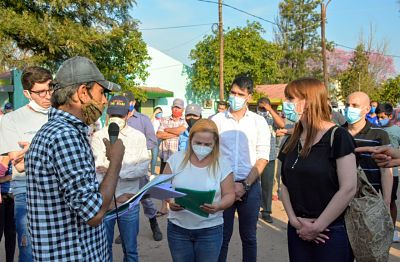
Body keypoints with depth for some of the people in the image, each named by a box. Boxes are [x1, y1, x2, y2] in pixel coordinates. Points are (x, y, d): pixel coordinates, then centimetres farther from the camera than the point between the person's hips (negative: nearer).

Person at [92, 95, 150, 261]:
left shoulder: (138, 137, 1)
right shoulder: (99, 136, -1)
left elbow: (143, 168, -9)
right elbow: (97, 170, -11)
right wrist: (112, 197, -21)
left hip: (130, 202, 0)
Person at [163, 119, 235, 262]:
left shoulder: (223, 164, -6)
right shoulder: (176, 159, -4)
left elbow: (229, 194, -3)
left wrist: (217, 206, -23)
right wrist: (170, 202, -18)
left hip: (210, 230, -1)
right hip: (178, 228, 1)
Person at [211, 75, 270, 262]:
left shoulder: (259, 122, 4)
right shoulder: (217, 120, 3)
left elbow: (263, 158, 0)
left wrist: (245, 185, -9)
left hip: (250, 185, 1)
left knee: (249, 236, 12)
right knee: (222, 236, 6)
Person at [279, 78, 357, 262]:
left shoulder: (337, 136, -11)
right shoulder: (291, 142, 7)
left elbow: (348, 188, -16)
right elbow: (285, 185, 7)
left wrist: (317, 226, -14)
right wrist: (295, 221, -6)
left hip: (332, 231, -5)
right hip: (298, 231, 5)